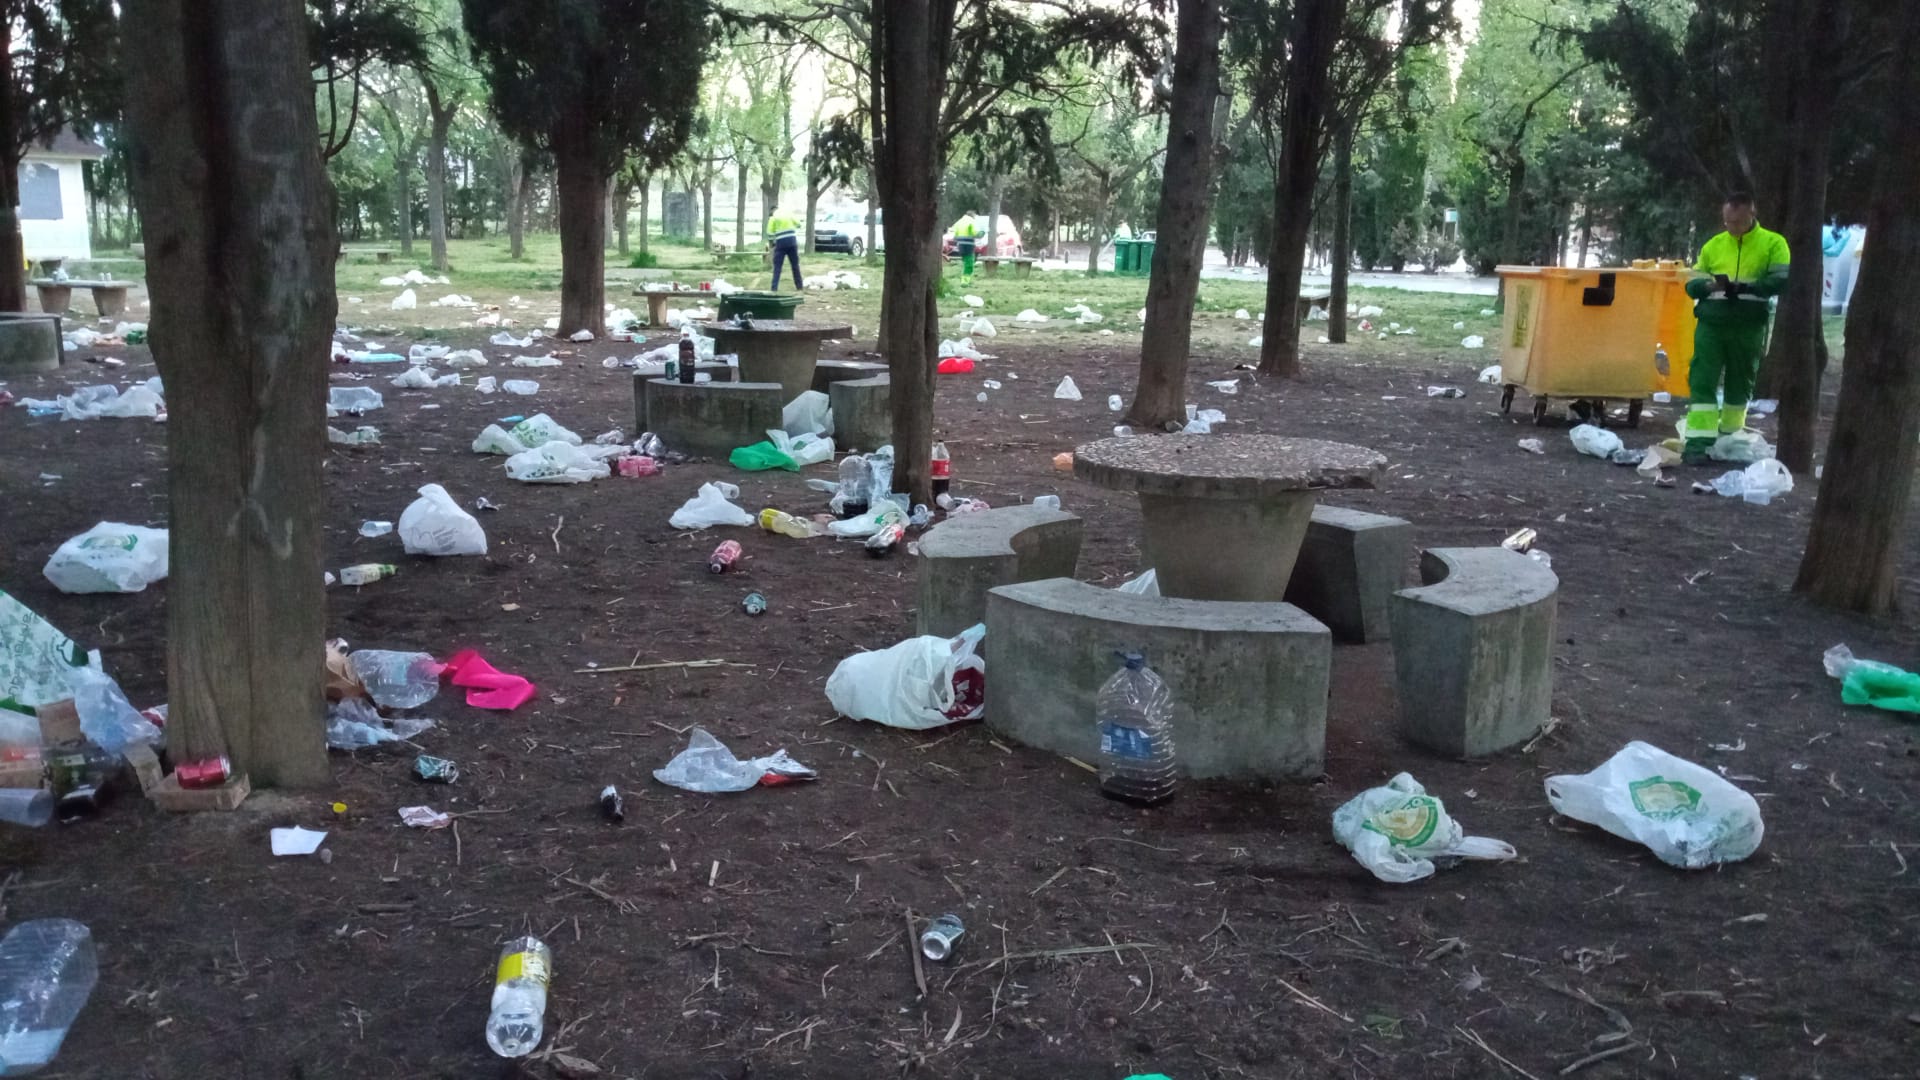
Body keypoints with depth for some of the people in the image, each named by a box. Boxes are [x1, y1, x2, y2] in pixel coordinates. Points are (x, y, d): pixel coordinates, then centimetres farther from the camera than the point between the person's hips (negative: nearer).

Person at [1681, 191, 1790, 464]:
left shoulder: (1773, 243, 3)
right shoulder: (1713, 245, 11)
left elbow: (1782, 281, -9)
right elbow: (1692, 284, 12)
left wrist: (1745, 287, -22)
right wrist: (1708, 284, -12)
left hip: (1748, 329, -1)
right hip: (1711, 324, 1)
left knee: (1739, 384, 10)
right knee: (1702, 381, -9)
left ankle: (1730, 439, 25)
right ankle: (1698, 442, -13)